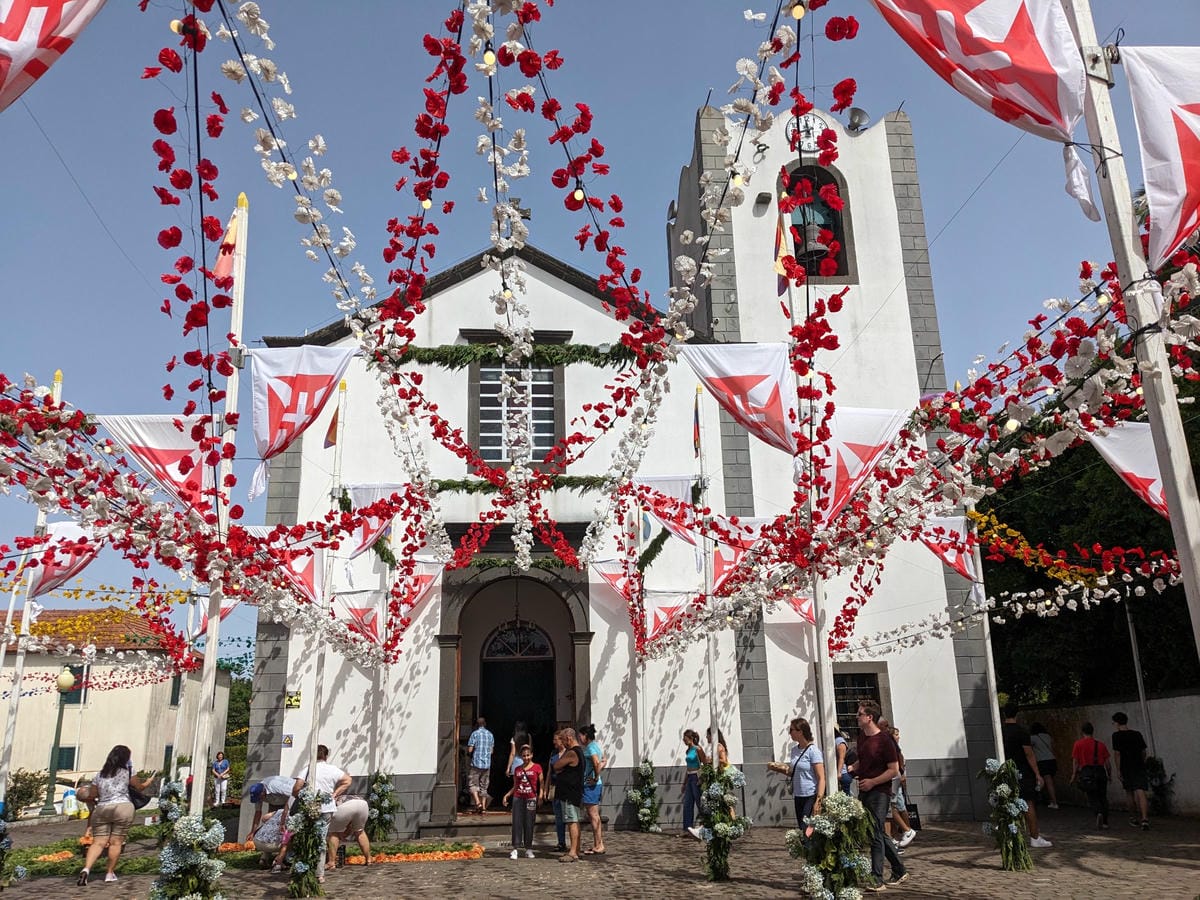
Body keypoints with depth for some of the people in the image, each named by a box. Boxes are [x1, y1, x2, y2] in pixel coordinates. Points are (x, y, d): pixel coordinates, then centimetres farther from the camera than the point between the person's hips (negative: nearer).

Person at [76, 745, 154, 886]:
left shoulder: (100, 775, 15)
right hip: (122, 808, -4)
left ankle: (86, 869, -16)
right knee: (116, 842, 3)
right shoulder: (128, 772, 5)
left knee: (98, 843, 3)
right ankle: (110, 873, 8)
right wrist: (149, 781, 34)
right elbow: (140, 787, 14)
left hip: (101, 810, 4)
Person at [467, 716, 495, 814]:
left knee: (474, 784, 2)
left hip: (476, 763, -4)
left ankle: (478, 803, -16)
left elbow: (470, 750, -9)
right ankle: (483, 807, 8)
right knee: (484, 786, 11)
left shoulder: (475, 734, -6)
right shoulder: (490, 735, 9)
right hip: (487, 764, 4)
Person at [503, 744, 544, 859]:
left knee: (529, 824, 0)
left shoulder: (537, 768, 3)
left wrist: (541, 794, -15)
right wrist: (507, 795, 6)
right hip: (518, 798, 3)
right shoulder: (517, 769, 12)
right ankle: (515, 848, 1)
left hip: (531, 799, -3)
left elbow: (541, 784, 1)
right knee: (517, 823, -2)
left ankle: (529, 849, 8)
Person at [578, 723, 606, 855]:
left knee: (593, 816, -5)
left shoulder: (590, 746, -14)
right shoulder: (597, 745, 15)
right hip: (596, 784, 10)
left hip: (590, 785, -10)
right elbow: (602, 762, 26)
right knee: (595, 816, 14)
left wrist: (596, 778, -21)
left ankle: (598, 847, -1)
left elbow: (596, 762, -31)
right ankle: (599, 844, 19)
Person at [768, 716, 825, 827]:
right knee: (802, 828, 10)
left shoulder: (813, 751, -13)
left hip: (811, 796, -8)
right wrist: (779, 769, 3)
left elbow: (821, 778, -15)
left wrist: (818, 801, -21)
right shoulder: (794, 750, 9)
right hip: (798, 796, 8)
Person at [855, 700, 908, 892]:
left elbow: (894, 770, -14)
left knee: (875, 834, -6)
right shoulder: (862, 736, 10)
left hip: (879, 792, -8)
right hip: (864, 792, 8)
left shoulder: (884, 740, -14)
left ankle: (877, 879, -1)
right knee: (879, 834, 14)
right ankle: (899, 870, 28)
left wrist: (872, 782, -17)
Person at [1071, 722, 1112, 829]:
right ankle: (1105, 822, 13)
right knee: (1102, 797, 14)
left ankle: (1099, 813, -23)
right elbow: (1107, 762, 7)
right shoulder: (1100, 744, 9)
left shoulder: (1078, 744, 3)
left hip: (1086, 771, -2)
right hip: (1100, 771, 2)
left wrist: (1074, 775, 4)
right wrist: (1110, 775, 17)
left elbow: (1075, 761, -1)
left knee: (1092, 798, 5)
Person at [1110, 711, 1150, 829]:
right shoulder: (1137, 734, 6)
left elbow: (1117, 754, -10)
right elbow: (1143, 752, 12)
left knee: (1131, 795, 15)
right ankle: (1144, 819, -24)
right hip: (1140, 767, 2)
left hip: (1126, 769, -2)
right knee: (1141, 794, -7)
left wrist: (1118, 770, -6)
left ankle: (1135, 819, 27)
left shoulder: (1117, 735, -6)